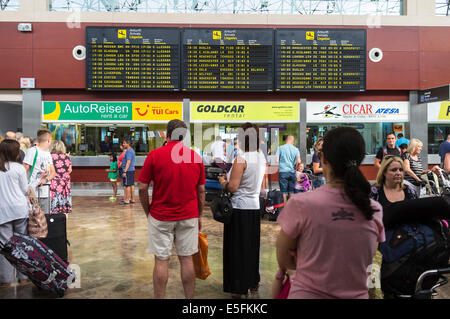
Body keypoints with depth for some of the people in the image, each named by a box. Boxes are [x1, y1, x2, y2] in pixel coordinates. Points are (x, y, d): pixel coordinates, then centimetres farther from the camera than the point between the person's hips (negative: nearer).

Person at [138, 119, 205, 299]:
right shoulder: (195, 157, 0)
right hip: (189, 216, 3)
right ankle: (190, 298, 22)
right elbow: (201, 191, 4)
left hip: (161, 217, -2)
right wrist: (199, 215, 14)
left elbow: (142, 188, -7)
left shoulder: (155, 155, -7)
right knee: (186, 259, 11)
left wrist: (148, 212, 7)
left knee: (161, 261, 6)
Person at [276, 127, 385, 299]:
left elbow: (283, 261, -6)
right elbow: (365, 262, 5)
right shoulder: (375, 211, -8)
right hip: (357, 293, 4)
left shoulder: (300, 204, -18)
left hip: (307, 293, -3)